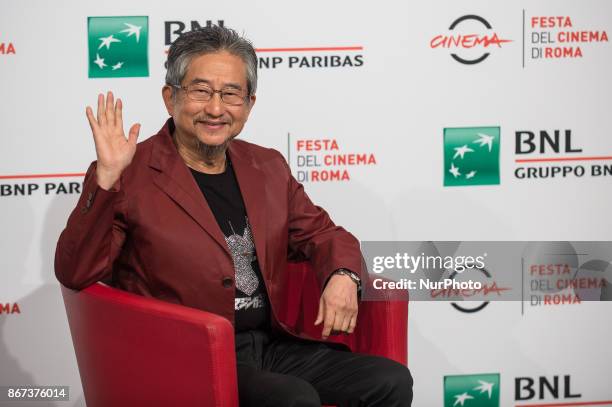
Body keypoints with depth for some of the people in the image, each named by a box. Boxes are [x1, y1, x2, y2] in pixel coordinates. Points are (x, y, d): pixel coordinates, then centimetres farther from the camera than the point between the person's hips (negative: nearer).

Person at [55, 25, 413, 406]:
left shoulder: (268, 166, 12)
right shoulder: (129, 176, -6)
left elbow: (322, 234, 18)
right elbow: (75, 274, -14)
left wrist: (342, 277, -5)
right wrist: (106, 178, -25)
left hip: (271, 345, 6)